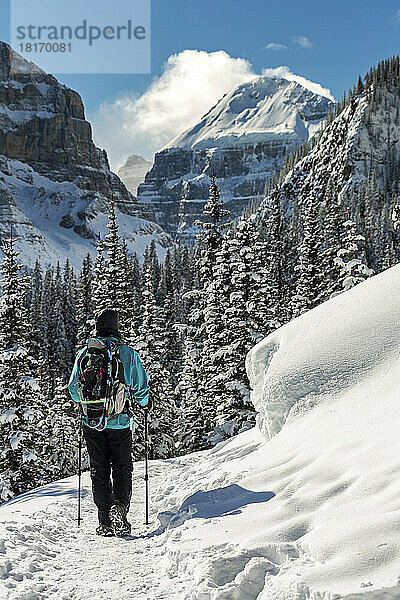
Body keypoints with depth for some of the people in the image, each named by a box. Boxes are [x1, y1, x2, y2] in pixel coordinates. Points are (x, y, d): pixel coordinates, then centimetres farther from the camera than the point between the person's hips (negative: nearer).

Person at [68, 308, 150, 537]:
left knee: (99, 470, 10)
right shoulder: (129, 353, -6)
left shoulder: (84, 354, 0)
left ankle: (105, 522, 10)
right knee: (122, 468, 10)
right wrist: (145, 404, 19)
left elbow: (74, 389, 6)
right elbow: (141, 387, -2)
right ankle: (120, 505, -14)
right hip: (120, 421, -2)